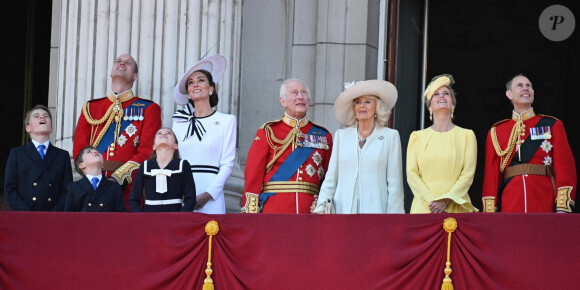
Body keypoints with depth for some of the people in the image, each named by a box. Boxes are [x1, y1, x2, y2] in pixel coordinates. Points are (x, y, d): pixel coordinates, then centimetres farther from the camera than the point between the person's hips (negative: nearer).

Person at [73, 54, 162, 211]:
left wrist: (118, 179, -13)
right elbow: (79, 149, 13)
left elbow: (147, 152, -1)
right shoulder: (90, 108, 20)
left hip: (129, 190, -2)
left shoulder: (149, 109, 10)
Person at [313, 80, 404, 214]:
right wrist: (321, 206, -1)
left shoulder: (391, 136, 7)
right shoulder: (341, 136, 15)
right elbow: (330, 178, 14)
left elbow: (395, 183, 4)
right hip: (343, 210, 2)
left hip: (375, 211, -2)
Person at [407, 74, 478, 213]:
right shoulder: (417, 137, 14)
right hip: (423, 206, 1)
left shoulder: (466, 135, 10)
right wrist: (431, 200, -10)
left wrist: (446, 200, -11)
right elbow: (411, 173, 5)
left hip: (456, 207, -1)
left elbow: (468, 174, 1)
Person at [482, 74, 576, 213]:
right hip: (510, 206, 1)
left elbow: (565, 167, 2)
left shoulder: (553, 125, 11)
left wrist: (563, 208, -10)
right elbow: (491, 174, 9)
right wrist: (490, 212, -2)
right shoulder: (496, 132, 13)